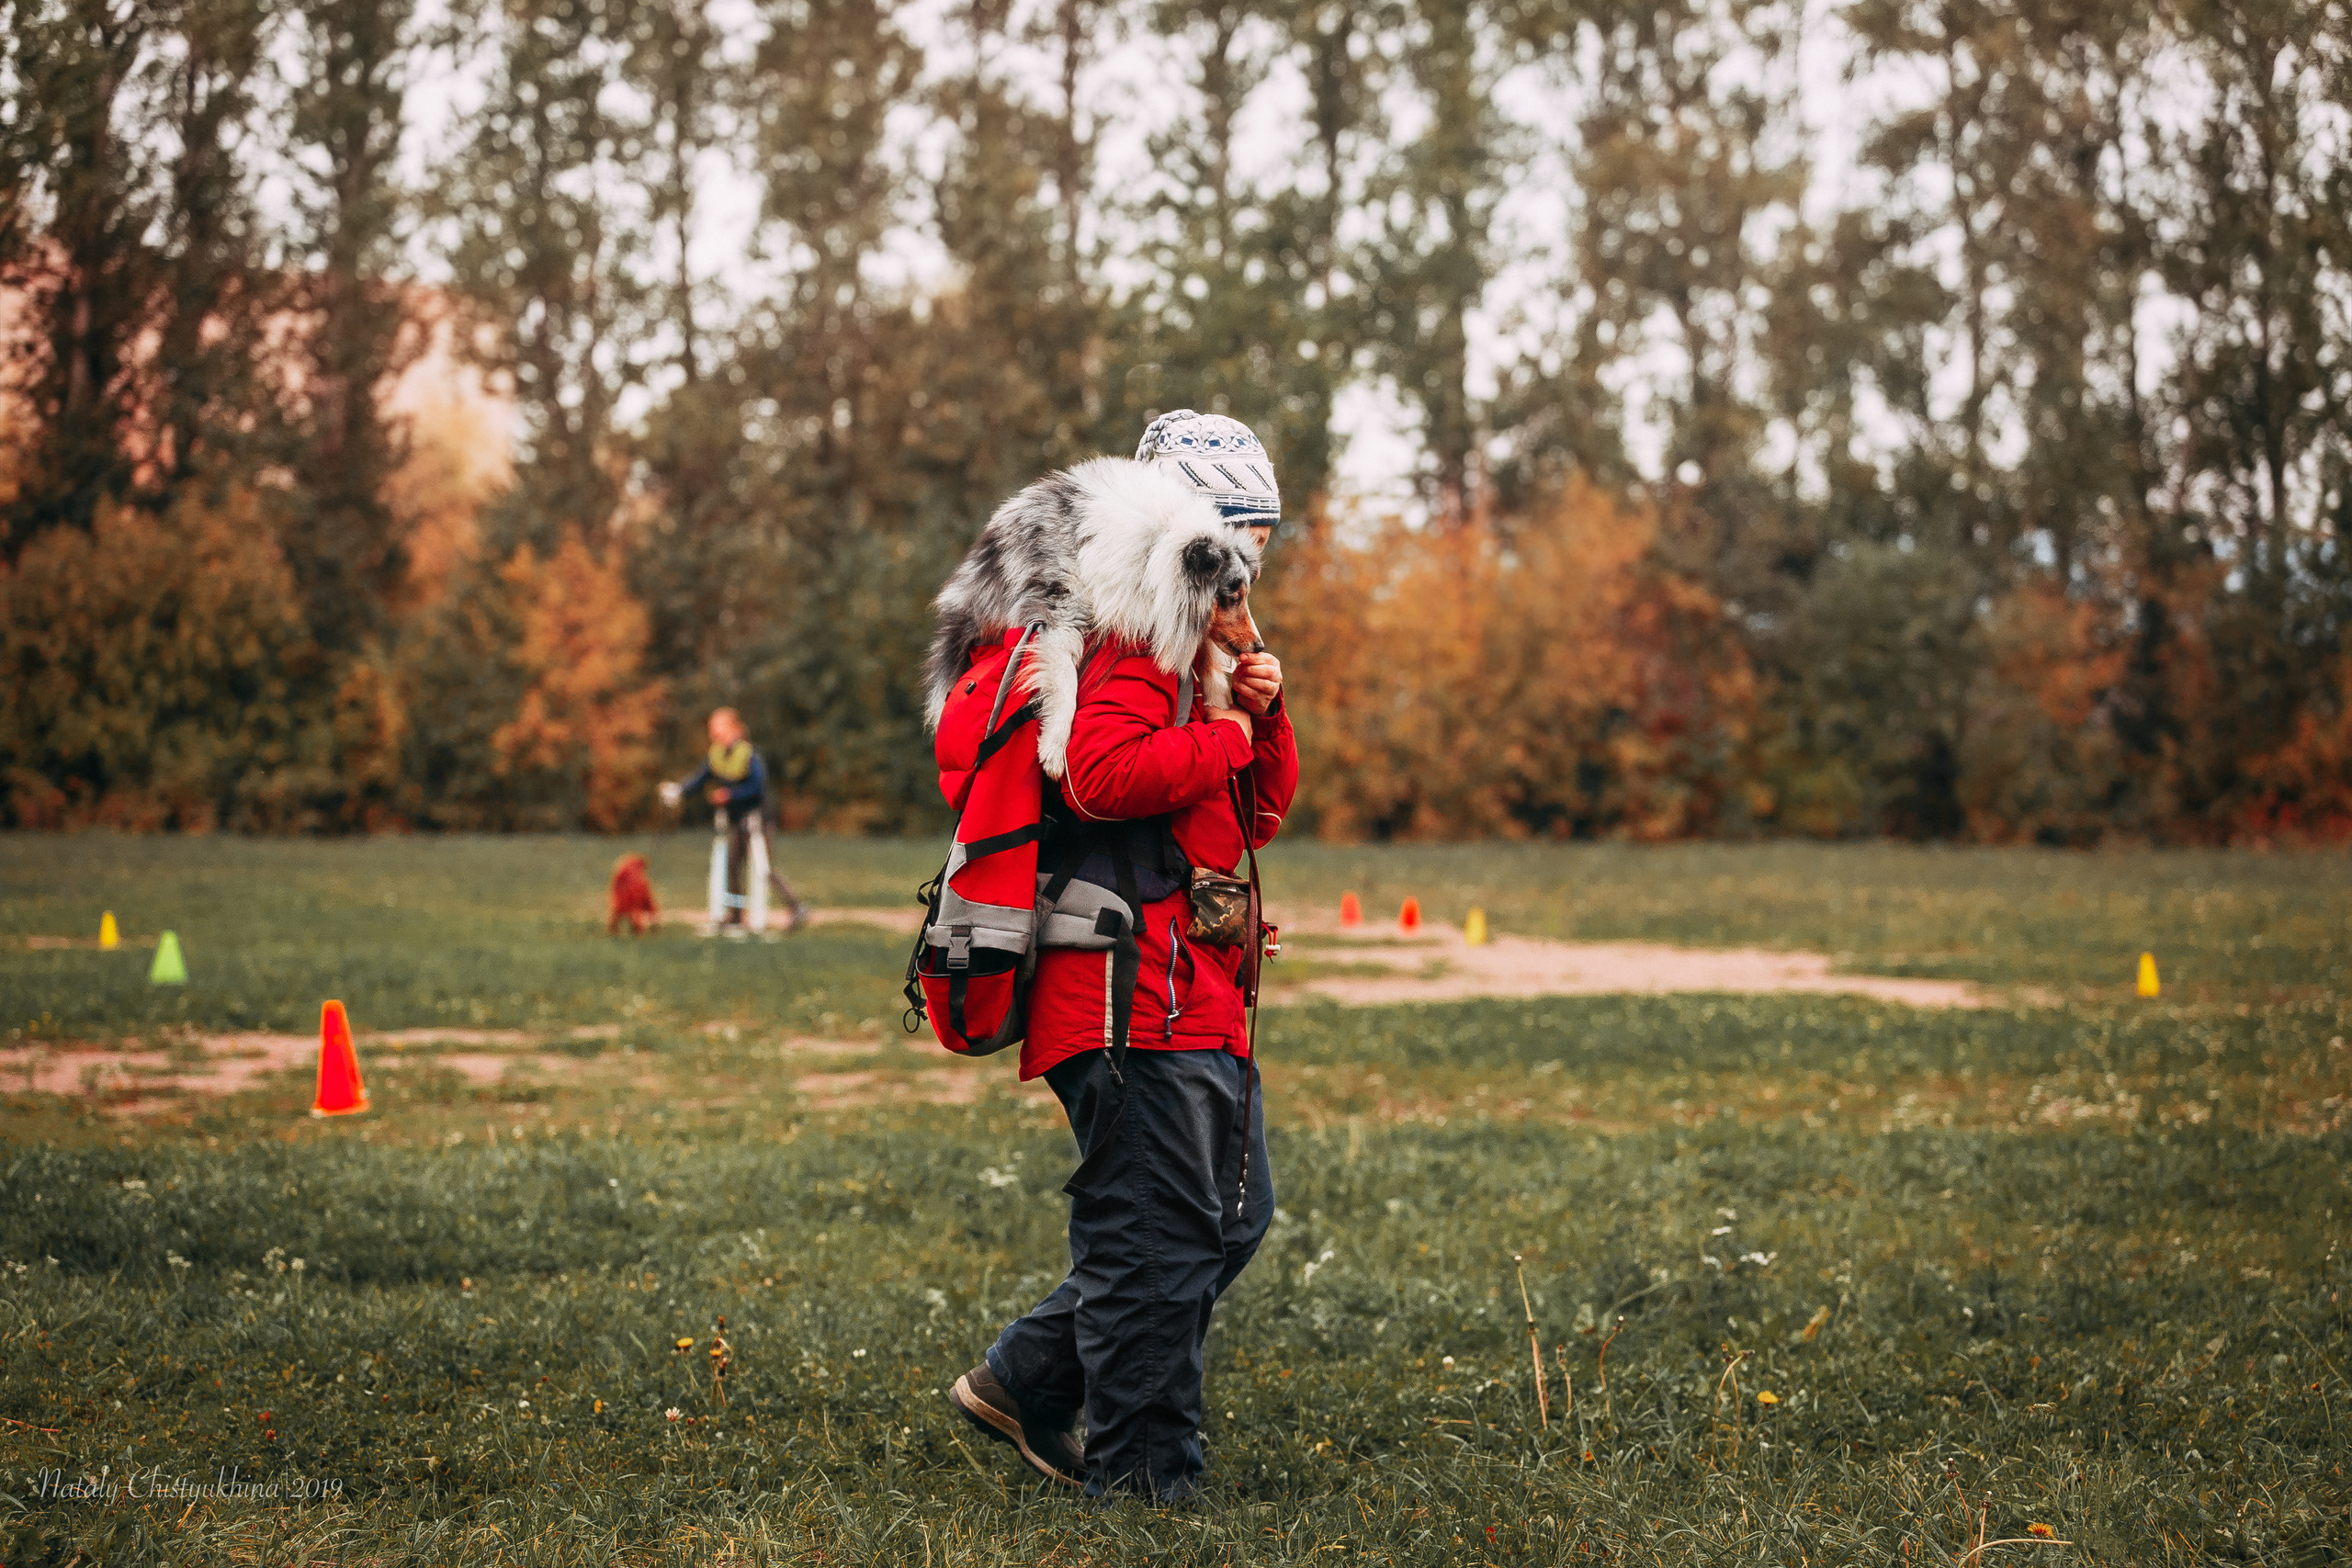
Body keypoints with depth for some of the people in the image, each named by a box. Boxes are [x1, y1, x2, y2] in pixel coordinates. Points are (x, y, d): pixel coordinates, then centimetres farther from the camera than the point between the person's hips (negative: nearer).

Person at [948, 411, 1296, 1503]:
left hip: (1198, 994, 11)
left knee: (1232, 1217, 16)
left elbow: (1259, 815, 23)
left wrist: (1264, 716, 7)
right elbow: (1100, 775, -29)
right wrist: (1221, 738, -16)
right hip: (1139, 994, -11)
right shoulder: (1137, 644, -11)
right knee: (1158, 1235, -5)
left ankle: (1025, 1383, 22)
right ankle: (1144, 1476, 4)